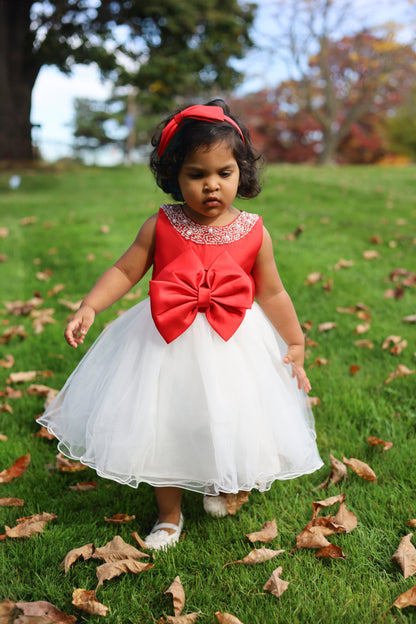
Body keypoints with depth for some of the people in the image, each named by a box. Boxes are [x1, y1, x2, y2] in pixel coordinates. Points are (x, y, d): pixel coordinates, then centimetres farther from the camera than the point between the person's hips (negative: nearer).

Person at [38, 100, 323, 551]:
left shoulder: (253, 232, -7)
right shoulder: (161, 226, -8)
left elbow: (272, 294, 1)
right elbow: (124, 271, -3)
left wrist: (296, 347, 4)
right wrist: (88, 307, -17)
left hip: (233, 345, 0)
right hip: (167, 344, 1)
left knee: (229, 425, 8)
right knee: (159, 427, 9)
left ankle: (219, 485, 45)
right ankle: (169, 515, 34)